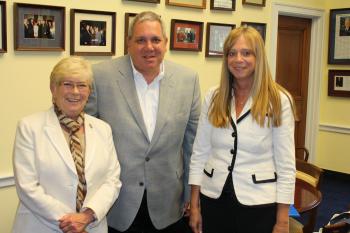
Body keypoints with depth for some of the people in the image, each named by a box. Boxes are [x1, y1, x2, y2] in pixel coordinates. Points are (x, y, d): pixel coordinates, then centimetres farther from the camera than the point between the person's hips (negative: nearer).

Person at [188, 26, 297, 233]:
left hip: (258, 203, -2)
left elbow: (286, 165, -7)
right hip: (214, 199, 3)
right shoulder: (213, 98, 1)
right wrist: (194, 206, 3)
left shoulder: (279, 100, -7)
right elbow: (199, 154, 4)